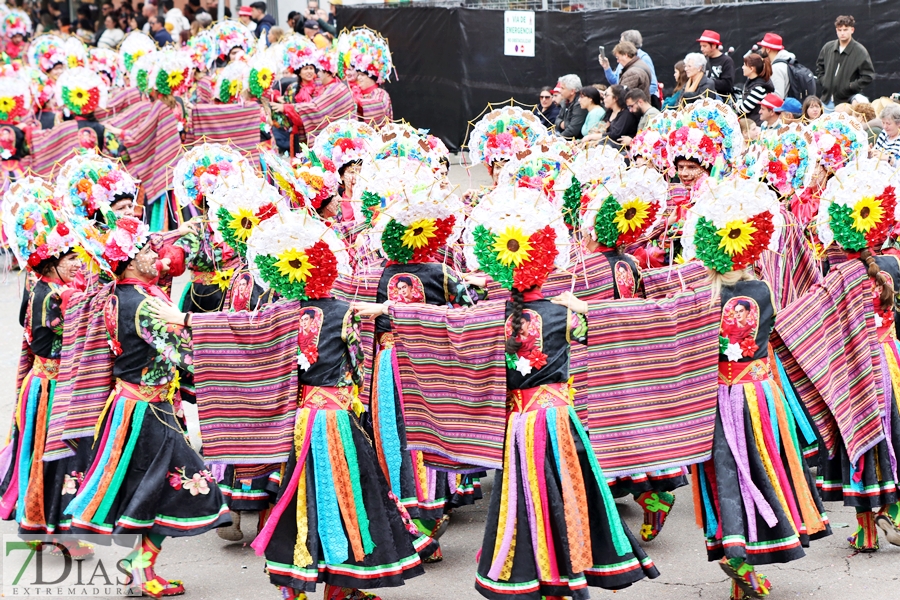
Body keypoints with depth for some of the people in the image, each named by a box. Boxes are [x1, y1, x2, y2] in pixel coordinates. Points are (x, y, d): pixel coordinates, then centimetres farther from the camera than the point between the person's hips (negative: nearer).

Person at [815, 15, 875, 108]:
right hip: (827, 101, 4)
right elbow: (819, 67, 22)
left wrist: (850, 87, -12)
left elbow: (868, 76, -8)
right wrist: (823, 81, 7)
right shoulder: (828, 47, 6)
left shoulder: (860, 51, -7)